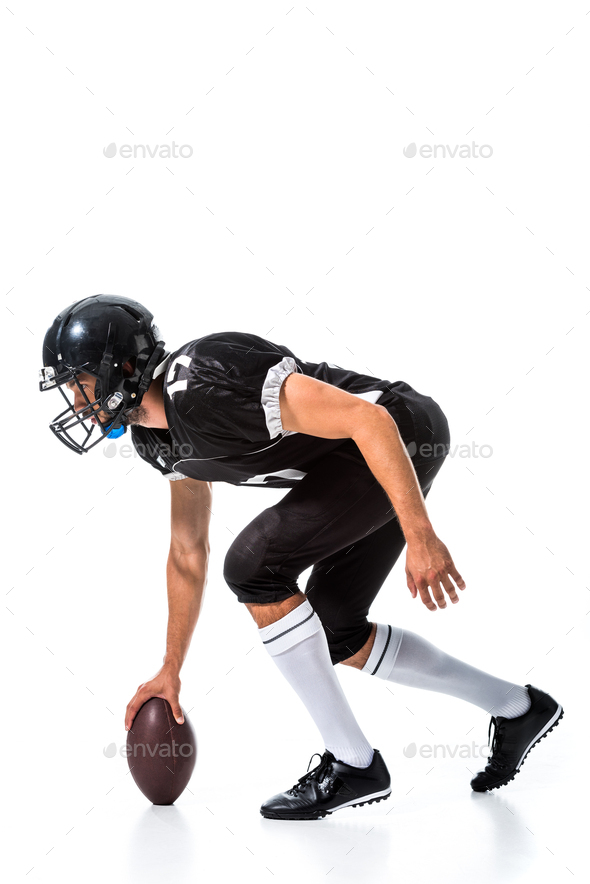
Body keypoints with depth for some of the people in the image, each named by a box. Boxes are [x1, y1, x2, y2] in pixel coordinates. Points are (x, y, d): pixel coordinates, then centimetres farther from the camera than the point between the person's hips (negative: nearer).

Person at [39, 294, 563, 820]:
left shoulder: (205, 381, -26)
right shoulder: (162, 436, 5)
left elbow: (367, 420, -28)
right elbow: (188, 554, 17)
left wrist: (420, 538, -30)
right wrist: (171, 671, 20)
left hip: (400, 437, -10)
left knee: (253, 565, -17)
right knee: (336, 635, 13)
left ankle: (351, 764, -5)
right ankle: (518, 708, 29)